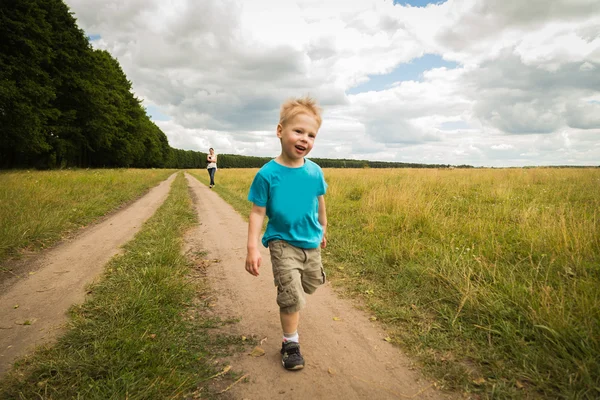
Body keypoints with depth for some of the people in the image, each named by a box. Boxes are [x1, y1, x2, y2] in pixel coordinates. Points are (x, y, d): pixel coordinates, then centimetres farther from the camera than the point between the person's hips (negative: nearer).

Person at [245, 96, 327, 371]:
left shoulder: (314, 171, -7)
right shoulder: (267, 174, -17)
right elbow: (257, 212, -12)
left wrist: (323, 230, 21)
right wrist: (252, 248, -17)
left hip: (311, 243, 5)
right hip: (282, 243, -4)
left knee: (310, 285, 22)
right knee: (291, 295, -5)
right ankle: (290, 343, 17)